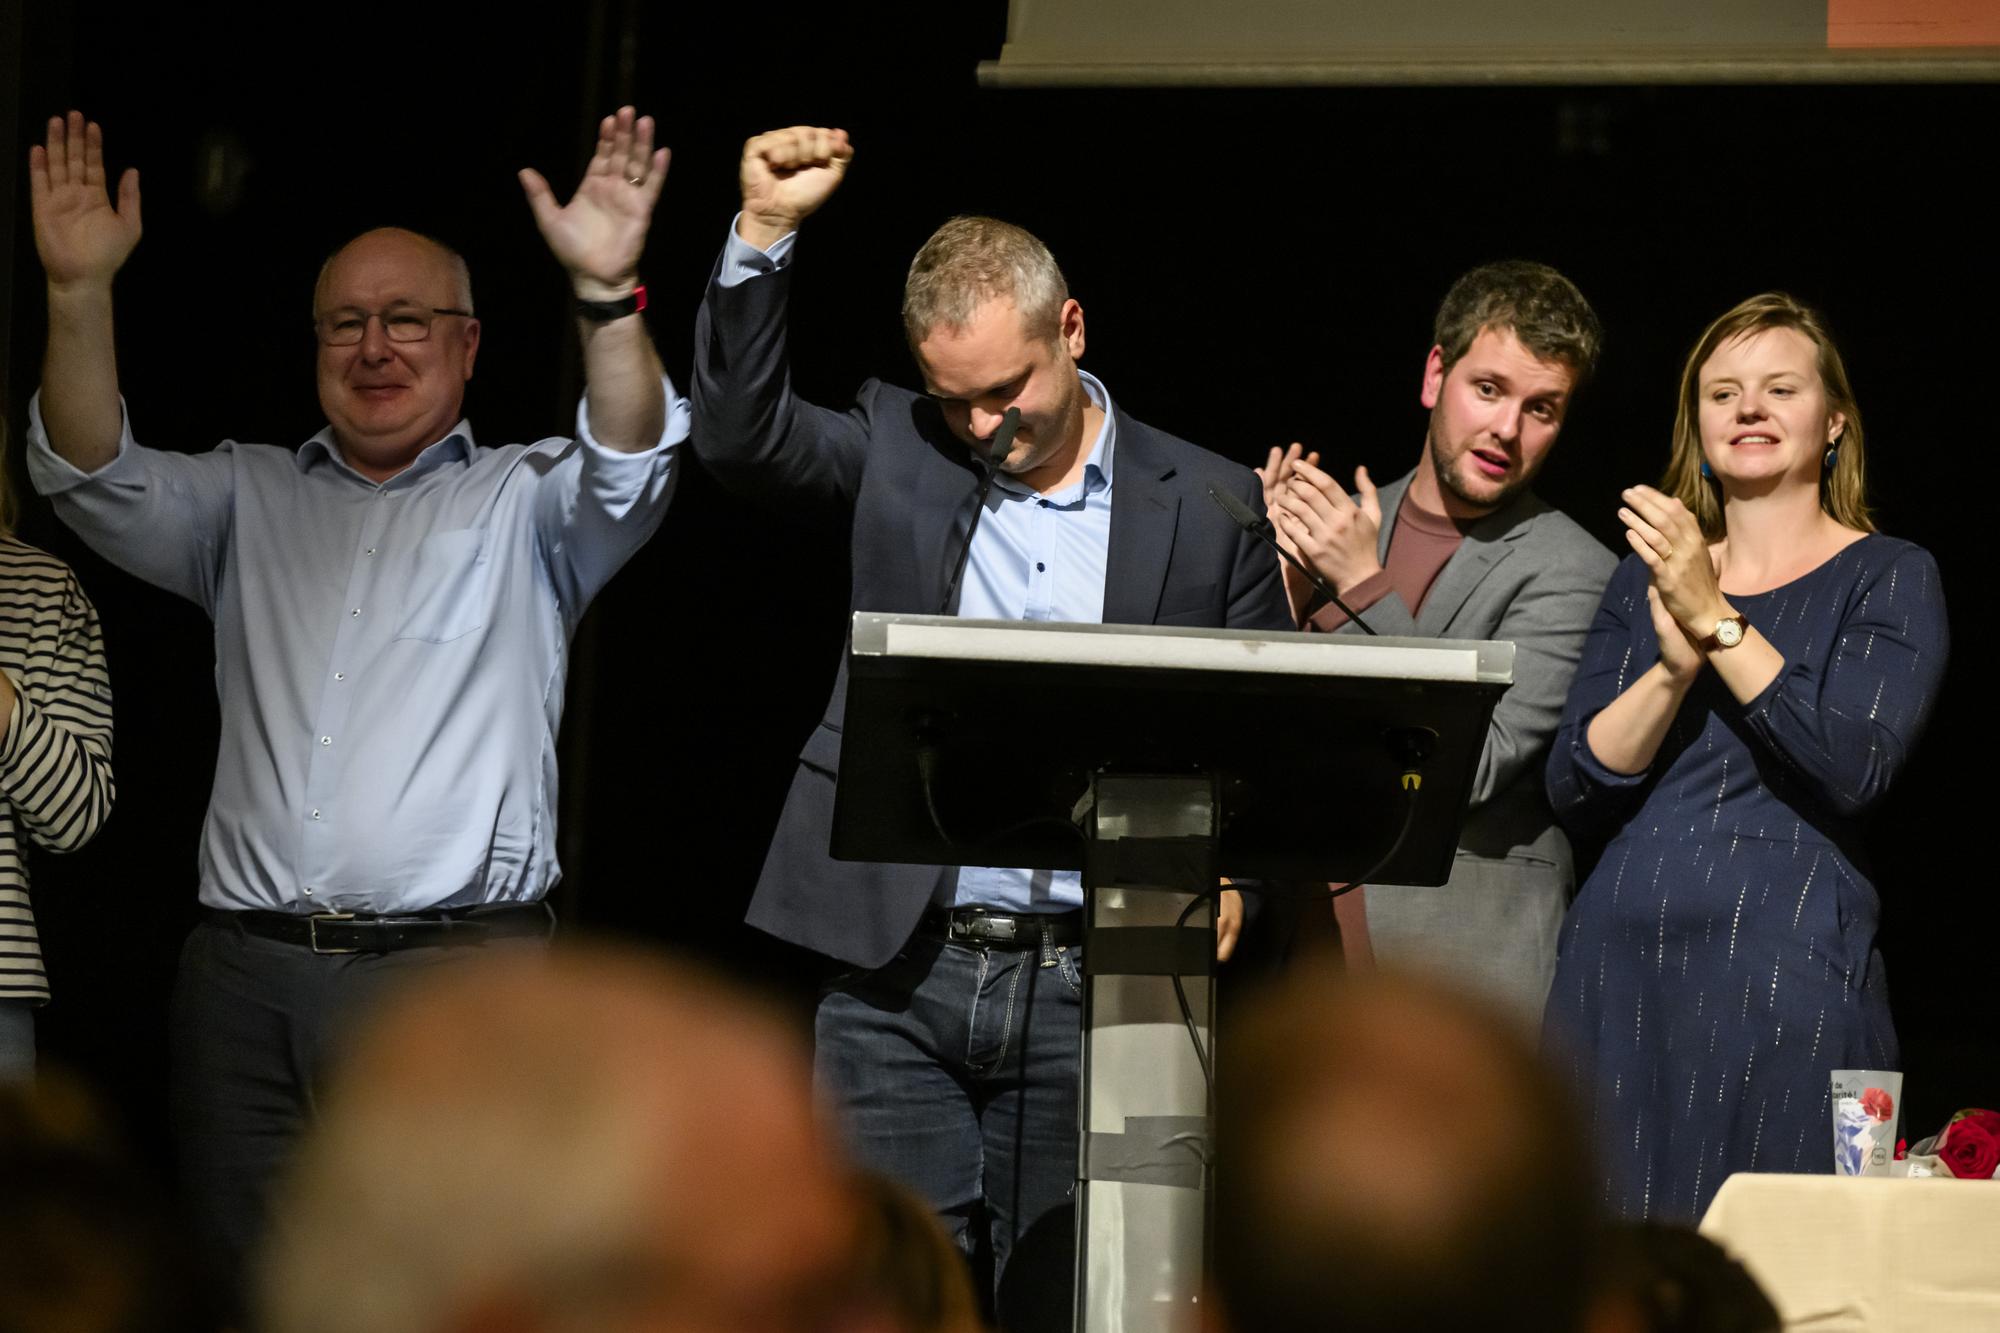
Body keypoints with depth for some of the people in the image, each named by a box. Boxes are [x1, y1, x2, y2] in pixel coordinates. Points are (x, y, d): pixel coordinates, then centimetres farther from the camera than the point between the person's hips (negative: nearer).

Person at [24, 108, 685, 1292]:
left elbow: (629, 474, -11)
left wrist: (608, 294, -28)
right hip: (246, 973, 4)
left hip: (453, 973, -3)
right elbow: (98, 482, 4)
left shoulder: (524, 502, 8)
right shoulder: (250, 500, 18)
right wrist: (81, 295, -11)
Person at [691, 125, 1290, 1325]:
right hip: (900, 969, 1)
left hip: (1090, 981, -1)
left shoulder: (1209, 505, 5)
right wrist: (764, 235, -12)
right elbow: (740, 434, -4)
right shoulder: (897, 450, 8)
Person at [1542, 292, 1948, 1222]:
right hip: (1621, 958, 4)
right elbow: (1575, 789, 6)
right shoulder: (1644, 577, 16)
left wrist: (1715, 620, -14)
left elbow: (1853, 767, -13)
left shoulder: (1888, 580, 4)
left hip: (1785, 961, -4)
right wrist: (1675, 663, -10)